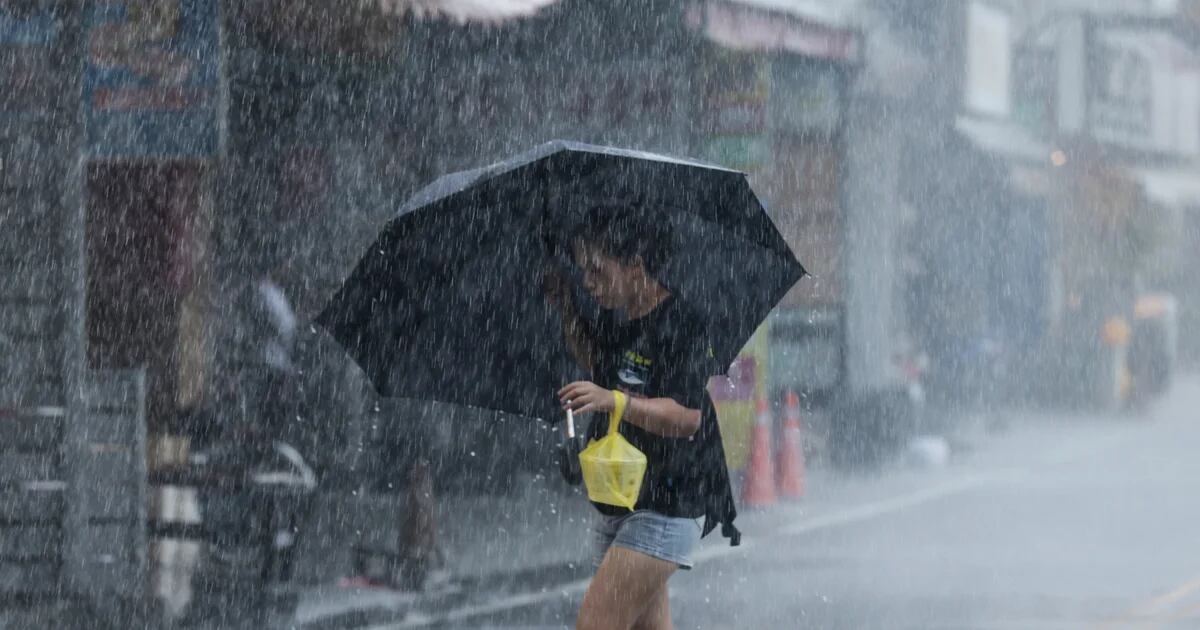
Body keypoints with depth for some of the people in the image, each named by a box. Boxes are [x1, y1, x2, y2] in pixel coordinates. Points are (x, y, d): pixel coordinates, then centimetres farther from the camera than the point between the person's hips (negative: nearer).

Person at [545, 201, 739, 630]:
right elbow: (593, 361, 31)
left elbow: (688, 417, -28)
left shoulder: (680, 325, -18)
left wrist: (615, 400, -41)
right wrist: (567, 309, 15)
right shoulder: (614, 317, 8)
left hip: (668, 505, -9)